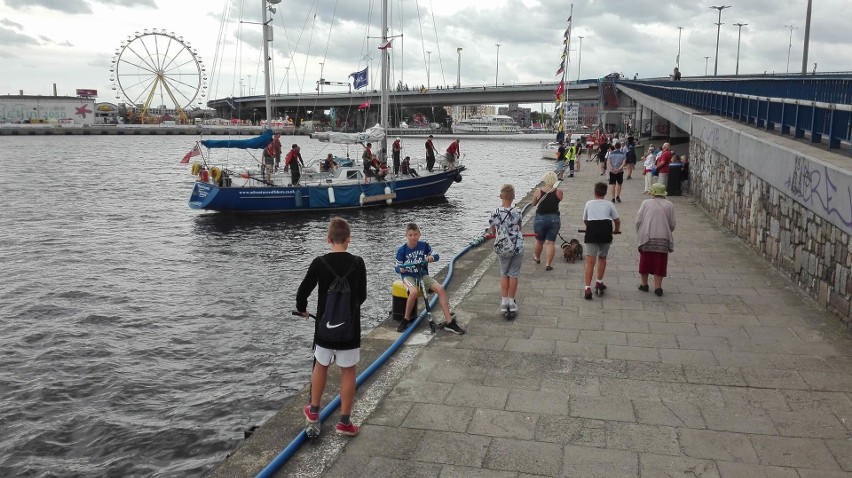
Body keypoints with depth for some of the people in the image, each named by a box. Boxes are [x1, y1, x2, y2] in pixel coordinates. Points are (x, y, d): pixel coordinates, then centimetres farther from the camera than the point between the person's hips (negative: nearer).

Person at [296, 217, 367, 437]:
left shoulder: (319, 263, -10)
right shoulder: (358, 263, -8)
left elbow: (302, 292, -5)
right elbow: (362, 296, 3)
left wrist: (301, 309, 17)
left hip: (325, 326, 1)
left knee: (320, 366, 20)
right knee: (348, 372, 8)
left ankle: (313, 411, 34)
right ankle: (345, 422, 12)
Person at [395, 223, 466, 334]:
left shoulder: (424, 245, -2)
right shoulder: (402, 250, -8)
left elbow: (436, 256, 9)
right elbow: (397, 267, -1)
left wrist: (432, 257, -15)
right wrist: (401, 269, -25)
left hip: (422, 275, 3)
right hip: (408, 276, -3)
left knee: (440, 289, -20)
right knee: (414, 292, -37)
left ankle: (449, 322, -16)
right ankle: (406, 320, -15)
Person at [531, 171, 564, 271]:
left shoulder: (538, 191, -11)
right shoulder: (558, 192, -10)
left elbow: (533, 203, 5)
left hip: (540, 219, 0)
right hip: (554, 219, 0)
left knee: (539, 241, 19)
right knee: (551, 242, 5)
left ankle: (537, 258, 41)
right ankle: (548, 264, 2)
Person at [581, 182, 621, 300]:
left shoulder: (589, 203, 17)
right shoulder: (609, 204, 14)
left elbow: (585, 220, 28)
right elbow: (617, 221, 15)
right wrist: (616, 230, 36)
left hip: (592, 230, 0)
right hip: (606, 230, 1)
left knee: (590, 260, -5)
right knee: (602, 258, 21)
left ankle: (587, 288, -15)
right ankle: (599, 282, 28)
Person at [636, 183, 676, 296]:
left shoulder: (646, 203, 4)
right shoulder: (669, 205, 6)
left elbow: (638, 221, -1)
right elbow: (672, 224, 3)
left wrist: (639, 234, 12)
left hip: (646, 237, 0)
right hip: (663, 239, 0)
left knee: (645, 261, 13)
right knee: (659, 263, 6)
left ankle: (644, 284, 21)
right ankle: (658, 287, 5)